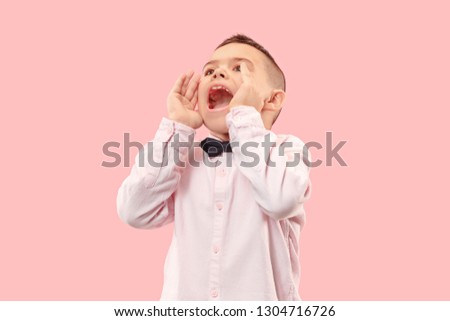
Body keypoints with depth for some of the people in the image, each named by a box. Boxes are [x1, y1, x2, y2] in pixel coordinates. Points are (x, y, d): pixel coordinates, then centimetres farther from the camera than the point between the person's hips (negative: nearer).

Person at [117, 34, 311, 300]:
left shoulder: (287, 148, -4)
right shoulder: (186, 159, 5)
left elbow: (280, 200, -25)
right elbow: (134, 212, -9)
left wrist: (244, 116, -16)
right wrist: (176, 128, -7)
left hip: (262, 306, -2)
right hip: (184, 304, 3)